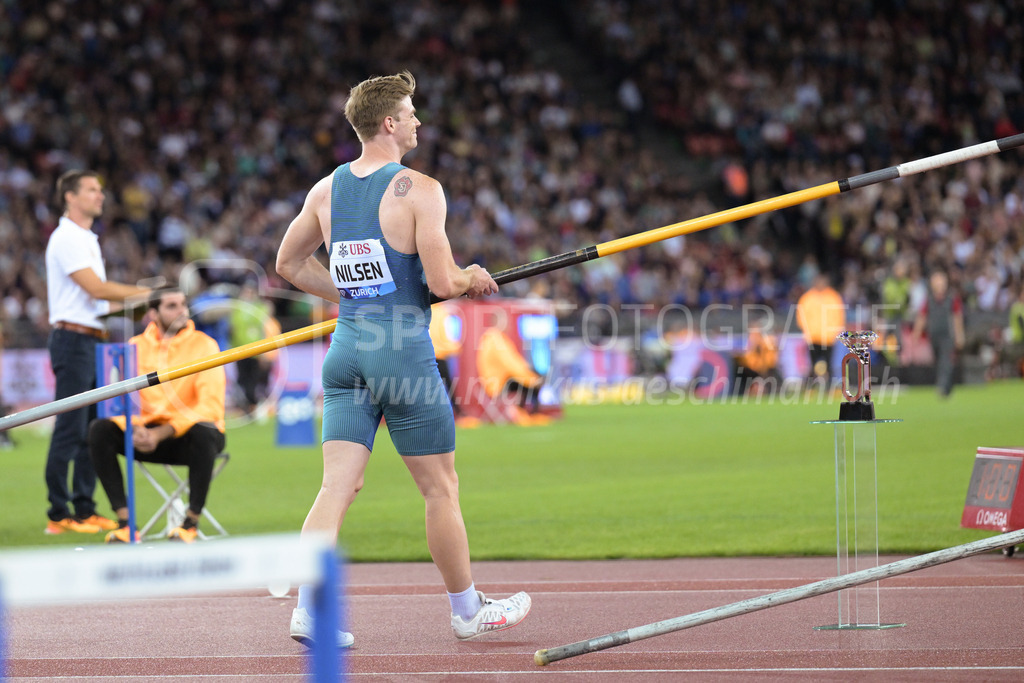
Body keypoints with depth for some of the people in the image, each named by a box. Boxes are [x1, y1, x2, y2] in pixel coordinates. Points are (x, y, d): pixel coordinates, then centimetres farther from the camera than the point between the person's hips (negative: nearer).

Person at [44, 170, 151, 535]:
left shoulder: (88, 240, 19)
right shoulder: (66, 238, -11)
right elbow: (96, 288, -18)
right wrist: (144, 292, -10)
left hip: (92, 340, 10)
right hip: (72, 338, -10)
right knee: (69, 430, -9)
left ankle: (84, 509, 14)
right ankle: (58, 515, -7)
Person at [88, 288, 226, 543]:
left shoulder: (203, 345, -5)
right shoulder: (136, 346, 6)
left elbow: (210, 407, -15)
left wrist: (161, 433, -25)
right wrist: (135, 429, -24)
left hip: (186, 434, -3)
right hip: (148, 434, 3)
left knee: (202, 431, -39)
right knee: (99, 429, -23)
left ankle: (192, 521, -26)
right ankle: (124, 521, -24)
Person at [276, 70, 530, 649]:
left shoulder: (326, 190, 9)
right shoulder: (419, 190, -11)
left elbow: (290, 263, 20)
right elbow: (441, 282, -16)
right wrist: (472, 280, 5)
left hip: (346, 348, 6)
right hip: (403, 350, -6)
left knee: (339, 486, 3)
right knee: (441, 488, 8)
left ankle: (308, 608, -8)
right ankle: (468, 610, 20)